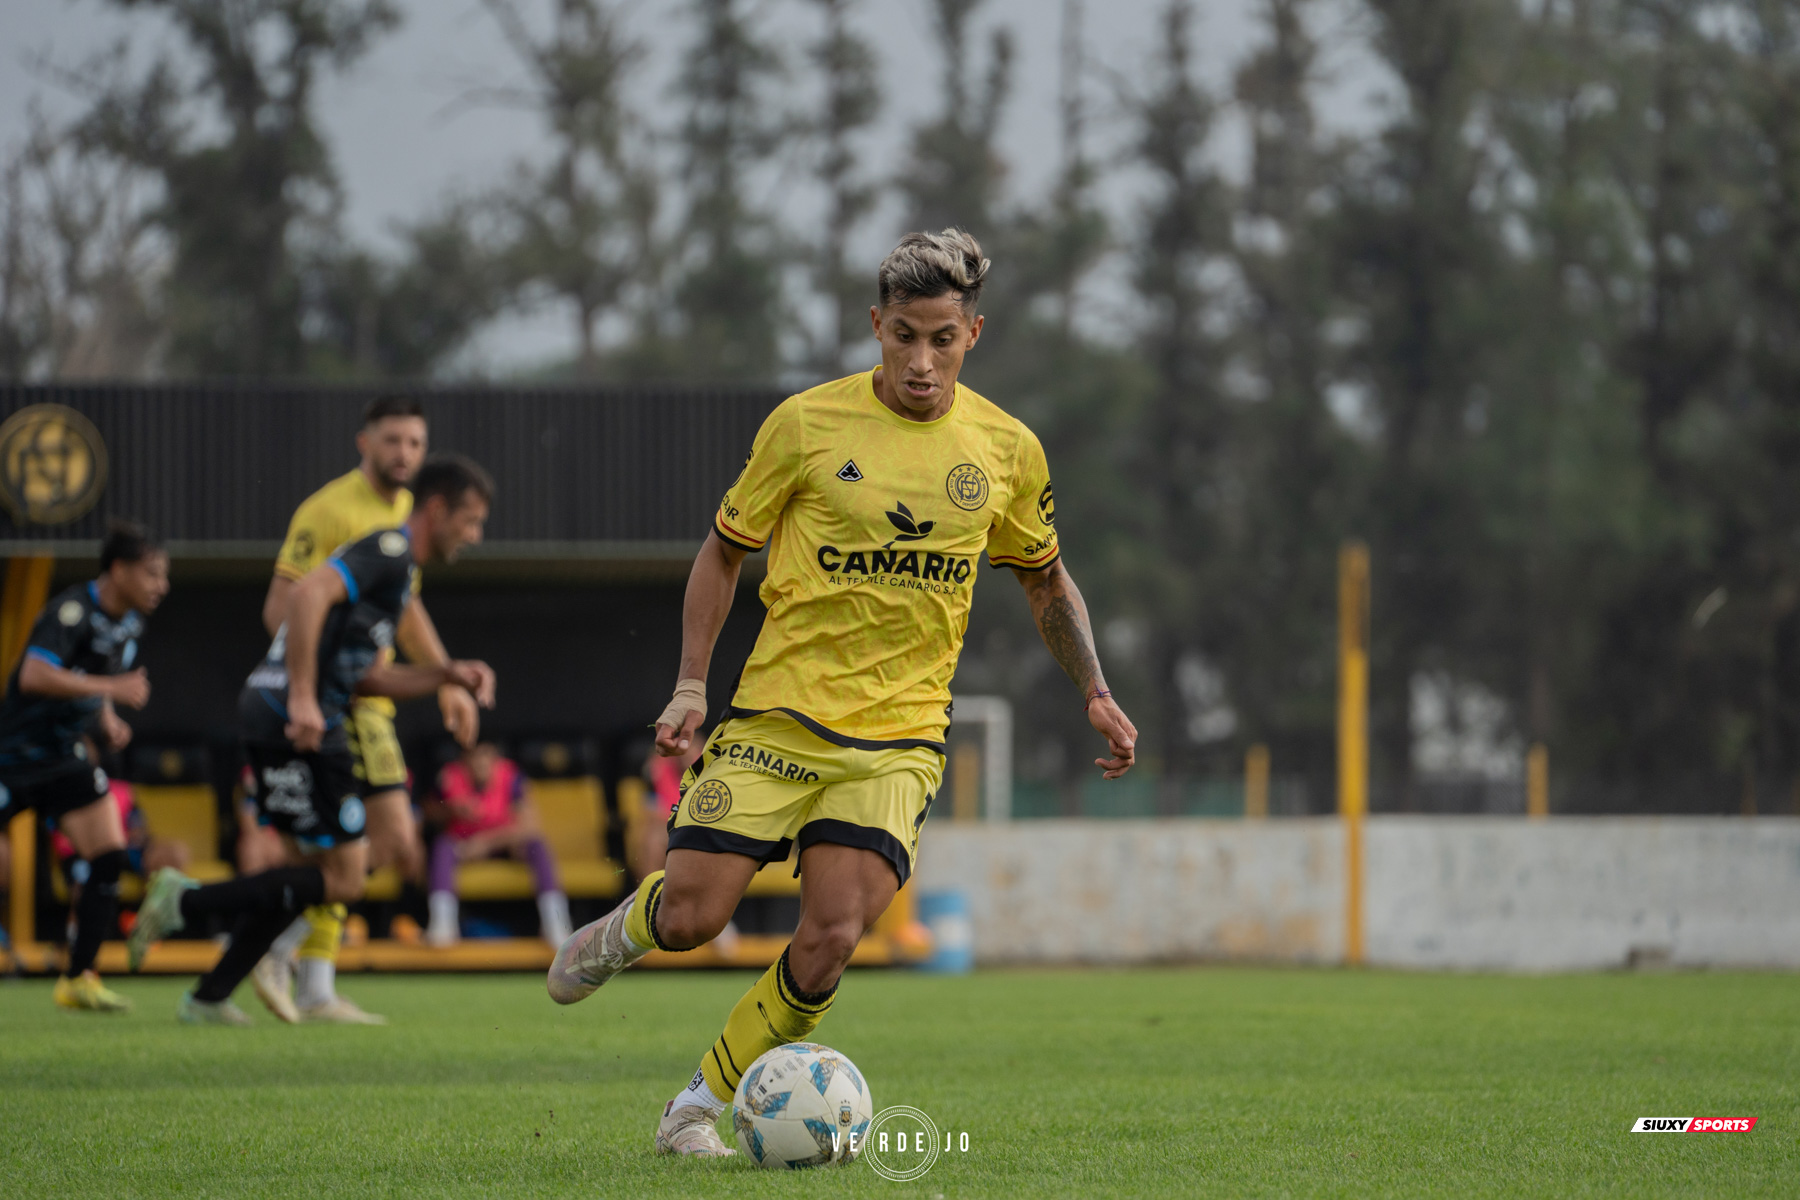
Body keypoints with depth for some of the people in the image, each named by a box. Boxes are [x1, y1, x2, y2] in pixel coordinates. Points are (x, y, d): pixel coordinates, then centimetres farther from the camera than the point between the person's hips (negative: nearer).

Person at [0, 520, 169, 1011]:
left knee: (109, 859, -6)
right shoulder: (72, 611, -21)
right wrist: (114, 689, -32)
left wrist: (107, 720, 5)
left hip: (67, 757, 8)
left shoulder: (128, 623, 6)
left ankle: (78, 977, 0)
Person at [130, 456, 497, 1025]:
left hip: (272, 718, 10)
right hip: (296, 723, -10)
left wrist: (448, 675, 14)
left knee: (311, 868, 17)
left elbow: (366, 678, 25)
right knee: (343, 878, -6)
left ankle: (209, 998, 18)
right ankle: (184, 902, -6)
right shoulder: (390, 548, -9)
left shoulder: (399, 569, 23)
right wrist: (303, 698, -28)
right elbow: (310, 592, -25)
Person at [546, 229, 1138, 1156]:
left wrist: (1094, 692, 6)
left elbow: (1045, 578, 19)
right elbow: (725, 549, 7)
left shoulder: (1007, 451, 2)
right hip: (776, 715, -1)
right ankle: (627, 929, 28)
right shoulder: (807, 424, -5)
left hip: (899, 738, 1)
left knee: (829, 944, -15)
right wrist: (691, 684, -2)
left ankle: (704, 1101, 7)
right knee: (692, 916, -10)